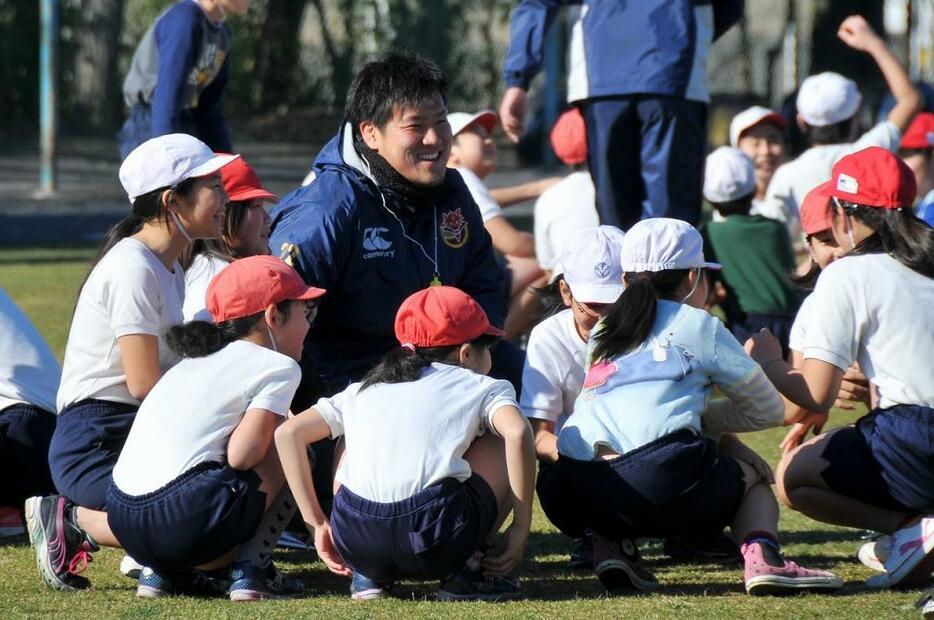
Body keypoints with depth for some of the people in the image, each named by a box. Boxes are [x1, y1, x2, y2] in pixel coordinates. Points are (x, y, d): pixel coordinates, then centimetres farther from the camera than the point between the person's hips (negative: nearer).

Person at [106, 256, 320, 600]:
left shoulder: (194, 361, 26)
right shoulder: (278, 367, 2)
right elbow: (240, 455, -9)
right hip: (185, 526, -8)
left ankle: (162, 572, 13)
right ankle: (252, 568, 3)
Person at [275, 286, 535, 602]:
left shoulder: (363, 390, 27)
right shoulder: (481, 387, 17)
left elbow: (288, 433, 19)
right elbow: (517, 433, -5)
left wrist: (318, 524, 22)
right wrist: (520, 528, 1)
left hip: (357, 547, 4)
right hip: (436, 542, -4)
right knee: (501, 446, 22)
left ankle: (369, 576, 17)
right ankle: (464, 574, 10)